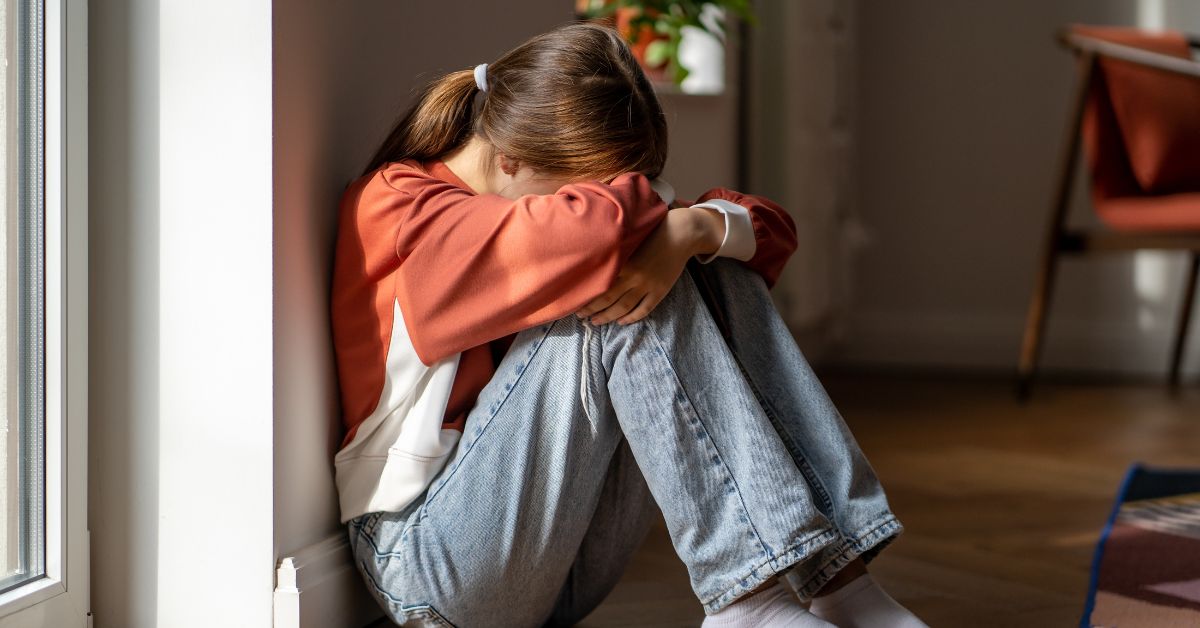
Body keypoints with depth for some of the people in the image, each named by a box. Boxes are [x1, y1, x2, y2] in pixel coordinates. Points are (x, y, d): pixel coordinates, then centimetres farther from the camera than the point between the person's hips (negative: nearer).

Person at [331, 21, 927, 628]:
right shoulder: (392, 205, -12)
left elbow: (771, 227, 3)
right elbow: (587, 232, -31)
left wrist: (695, 227, -19)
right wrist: (656, 211, -9)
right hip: (431, 561, -7)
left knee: (721, 276, -8)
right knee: (611, 304, -25)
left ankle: (830, 574, -17)